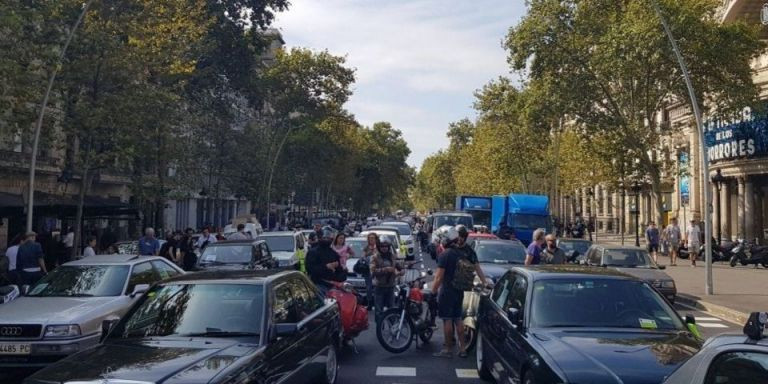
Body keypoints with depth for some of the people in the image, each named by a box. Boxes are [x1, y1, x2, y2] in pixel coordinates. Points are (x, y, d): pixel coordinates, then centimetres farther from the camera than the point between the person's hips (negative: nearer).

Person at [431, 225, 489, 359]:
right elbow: (478, 270, 7)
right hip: (460, 291, 7)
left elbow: (439, 277, -16)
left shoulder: (445, 255, -16)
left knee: (447, 320, 1)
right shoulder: (468, 252, 4)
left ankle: (448, 349, 7)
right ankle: (463, 348, 19)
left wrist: (433, 291, -9)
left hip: (447, 291, -7)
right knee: (458, 319, 15)